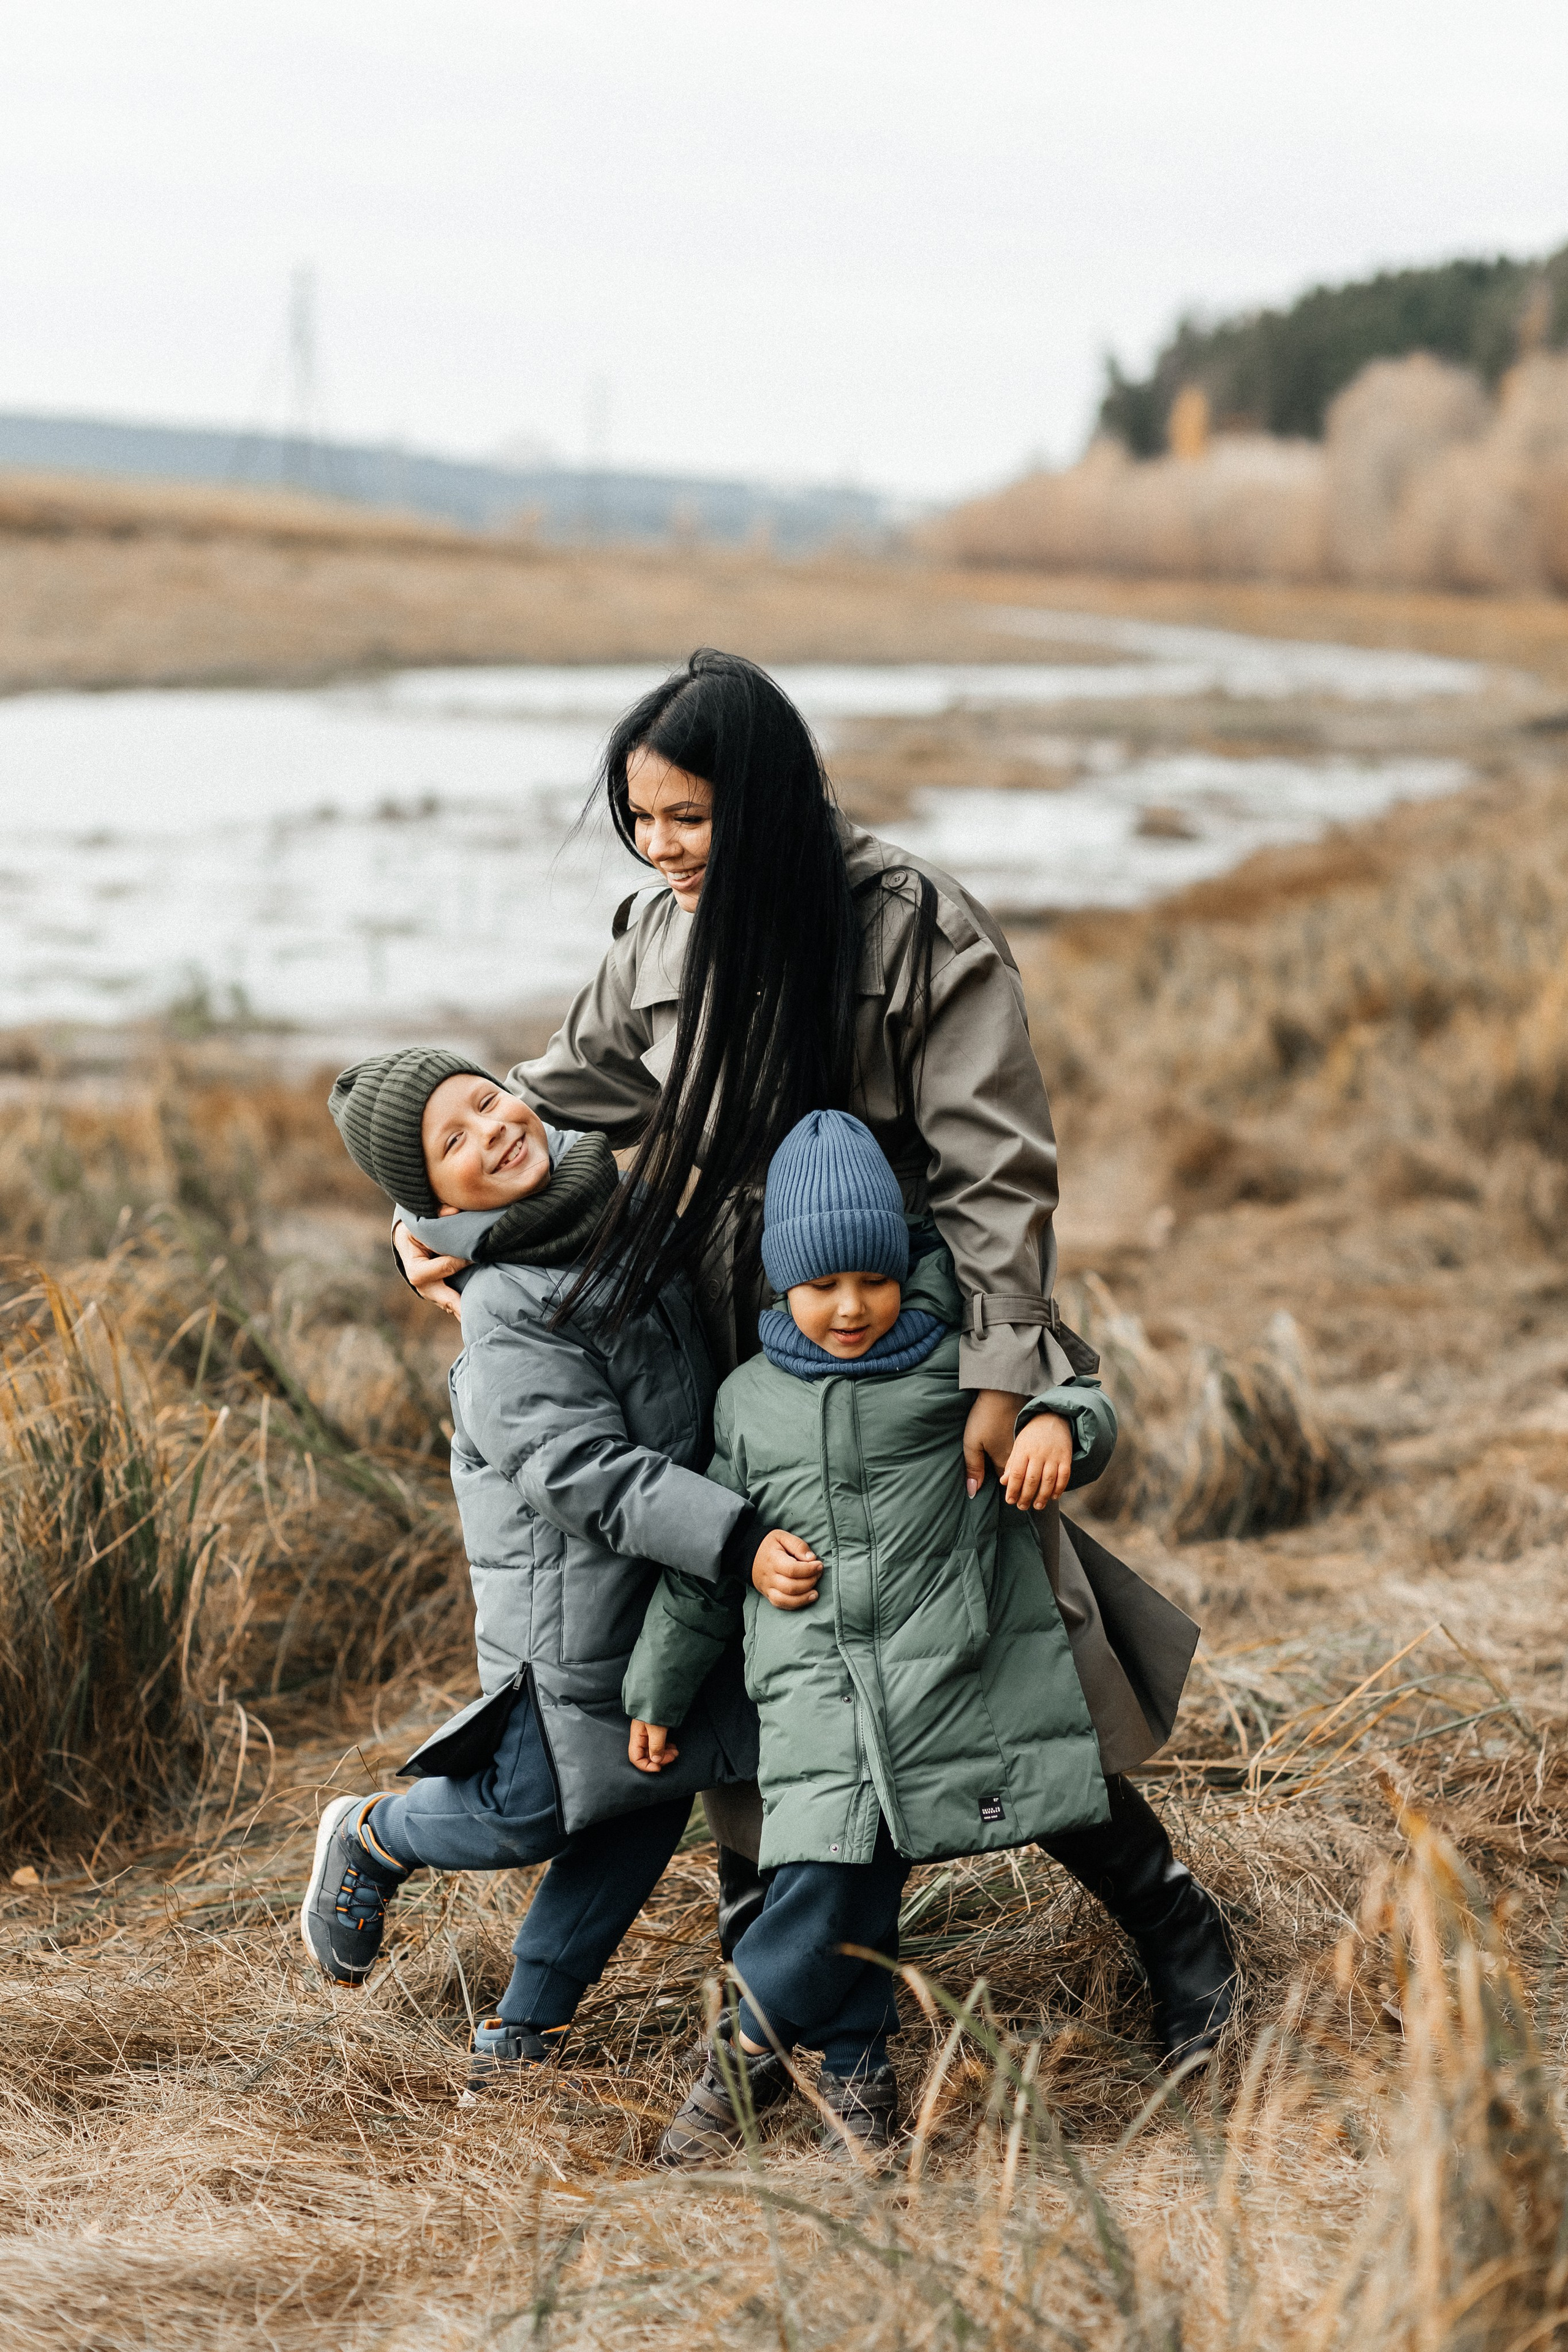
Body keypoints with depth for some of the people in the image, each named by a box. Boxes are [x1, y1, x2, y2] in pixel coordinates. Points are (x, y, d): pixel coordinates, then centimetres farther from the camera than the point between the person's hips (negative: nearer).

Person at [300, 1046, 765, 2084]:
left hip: (674, 1592, 8)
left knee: (649, 1799, 12)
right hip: (575, 1607, -7)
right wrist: (739, 1539, -33)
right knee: (528, 1810, 2)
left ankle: (531, 2019, 26)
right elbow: (588, 1475, -27)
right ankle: (373, 1838, 35)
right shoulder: (508, 1317, -22)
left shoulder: (622, 1207, 2)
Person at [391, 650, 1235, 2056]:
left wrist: (997, 1374, -21)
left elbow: (997, 1165, -15)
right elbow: (568, 1094, 17)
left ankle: (1171, 1917, 21)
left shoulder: (916, 926, -14)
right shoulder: (659, 939, 3)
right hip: (743, 1362, 5)